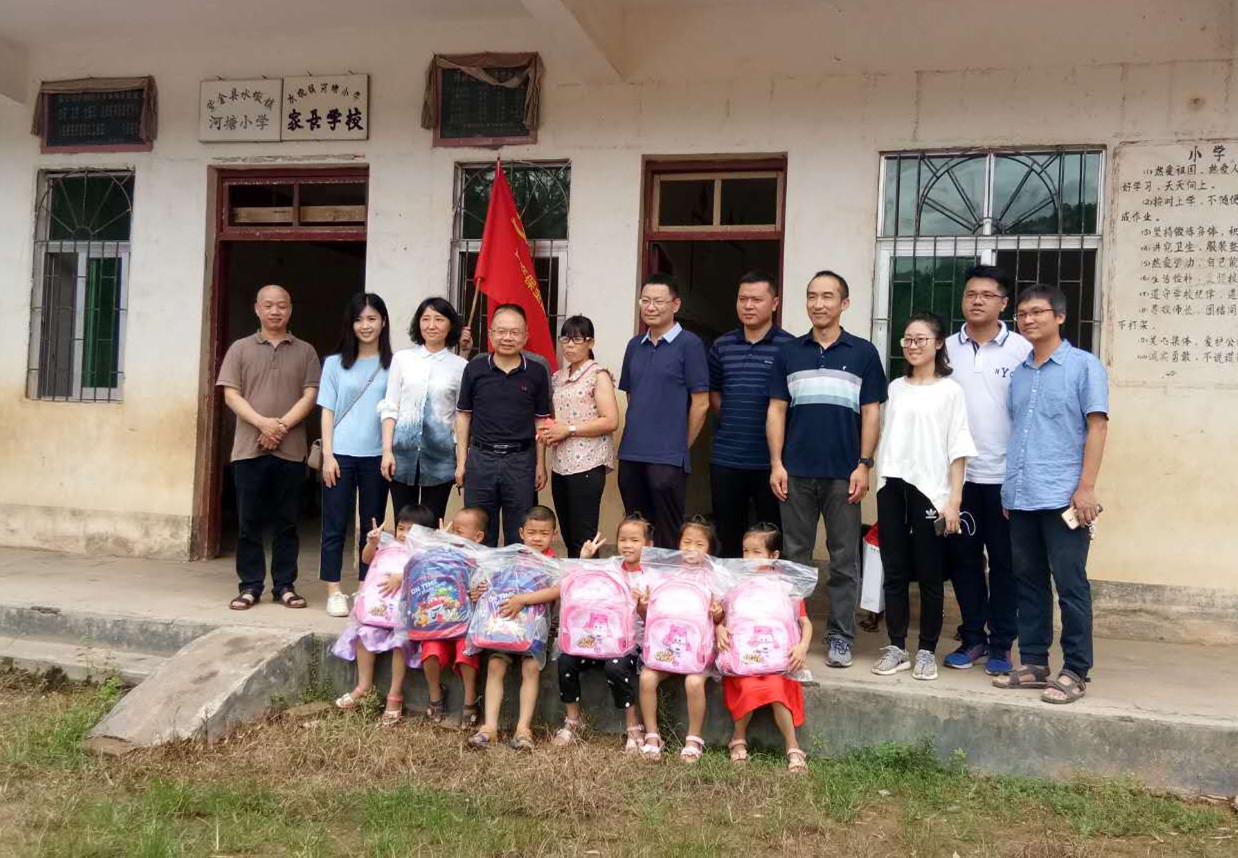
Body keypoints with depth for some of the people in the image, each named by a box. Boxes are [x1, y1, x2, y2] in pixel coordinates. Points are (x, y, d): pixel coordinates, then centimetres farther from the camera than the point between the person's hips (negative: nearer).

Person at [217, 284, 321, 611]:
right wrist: (263, 423, -14)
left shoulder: (305, 351, 10)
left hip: (291, 449, 0)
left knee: (286, 522, 5)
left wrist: (282, 425, -12)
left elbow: (310, 396, 2)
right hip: (249, 448, 0)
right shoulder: (240, 349, 9)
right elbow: (231, 394, 0)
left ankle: (284, 586, 12)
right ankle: (250, 586, 10)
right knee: (249, 522, 3)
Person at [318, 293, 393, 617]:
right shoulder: (335, 363, 6)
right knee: (335, 524, 1)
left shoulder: (393, 365, 4)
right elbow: (327, 412, 4)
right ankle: (334, 592, 8)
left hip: (376, 456, 0)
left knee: (373, 525, 8)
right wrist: (328, 454, -4)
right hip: (341, 453, 0)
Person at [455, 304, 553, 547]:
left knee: (520, 538, 8)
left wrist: (540, 464, 2)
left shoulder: (536, 372, 1)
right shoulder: (475, 368, 1)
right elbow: (463, 416, 7)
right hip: (480, 459, 0)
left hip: (521, 460, 0)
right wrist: (461, 461, 4)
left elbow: (541, 420, 6)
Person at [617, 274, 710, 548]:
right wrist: (637, 436, 12)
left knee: (667, 539, 0)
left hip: (668, 459, -5)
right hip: (630, 455, 6)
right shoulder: (635, 345, 13)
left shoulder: (689, 344, -4)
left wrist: (682, 447, 0)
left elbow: (700, 403, -5)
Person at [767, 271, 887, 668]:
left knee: (844, 560, 4)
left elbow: (871, 413, 2)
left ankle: (840, 637, 13)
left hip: (843, 474, -1)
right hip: (796, 472, 2)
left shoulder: (863, 353, 4)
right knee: (794, 556, 8)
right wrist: (776, 463, -1)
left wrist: (864, 465, -6)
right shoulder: (788, 353, 9)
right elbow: (776, 410, 7)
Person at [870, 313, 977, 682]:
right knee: (894, 572, 6)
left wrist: (954, 500, -10)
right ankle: (896, 647, 14)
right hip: (892, 487, 4)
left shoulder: (950, 390, 0)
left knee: (930, 575, 1)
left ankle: (927, 651, 11)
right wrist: (880, 483, 9)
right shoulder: (895, 388, 13)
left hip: (929, 489, -4)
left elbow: (957, 450, -3)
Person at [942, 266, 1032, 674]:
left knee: (1004, 562, 5)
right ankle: (973, 638, 22)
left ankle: (1001, 645, 15)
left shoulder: (1022, 350, -2)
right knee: (963, 557, 9)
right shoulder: (948, 348, 7)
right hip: (958, 471, 3)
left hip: (1005, 474, -3)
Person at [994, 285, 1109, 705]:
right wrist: (1009, 490, 14)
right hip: (1020, 497, 6)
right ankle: (1033, 663, 19)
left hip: (1063, 497, -6)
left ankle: (1075, 672, 6)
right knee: (1029, 583, 10)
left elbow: (1097, 427, -5)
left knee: (1070, 585, -1)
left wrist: (1086, 488, -13)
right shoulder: (1018, 373, 15)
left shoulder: (1084, 365, 0)